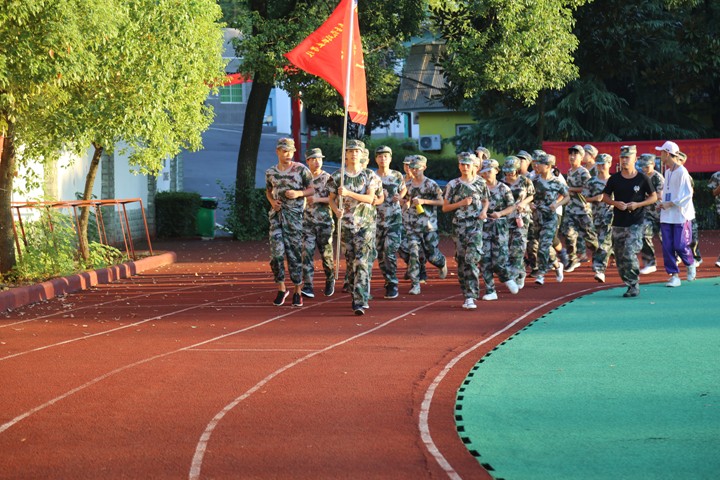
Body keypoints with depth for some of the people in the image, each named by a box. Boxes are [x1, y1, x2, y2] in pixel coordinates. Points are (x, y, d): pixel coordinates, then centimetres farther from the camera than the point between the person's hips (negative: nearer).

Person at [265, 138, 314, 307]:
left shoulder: (301, 169, -1)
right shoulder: (270, 172, 10)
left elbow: (312, 189, 3)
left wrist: (299, 193, -15)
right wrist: (272, 201, 3)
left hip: (294, 215, -3)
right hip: (276, 215, 3)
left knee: (295, 253, -2)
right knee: (276, 251, -5)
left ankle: (297, 291, 6)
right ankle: (281, 288, 9)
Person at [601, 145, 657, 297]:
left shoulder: (642, 178, -1)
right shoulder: (614, 178, 6)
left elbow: (654, 197, 4)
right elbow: (605, 196, 13)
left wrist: (638, 204, -11)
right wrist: (615, 203, -8)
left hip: (635, 223, -4)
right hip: (618, 223, 4)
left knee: (629, 254, -18)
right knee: (620, 257, 5)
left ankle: (634, 285, -5)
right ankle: (629, 283, 19)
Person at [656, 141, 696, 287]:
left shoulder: (681, 171, -12)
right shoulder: (667, 172, 13)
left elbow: (687, 194, -15)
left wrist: (670, 203, -18)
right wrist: (662, 201, 5)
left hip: (681, 215, -7)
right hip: (666, 216, 7)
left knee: (680, 245, -7)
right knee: (667, 247, -1)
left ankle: (690, 264, 22)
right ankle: (674, 275, 3)